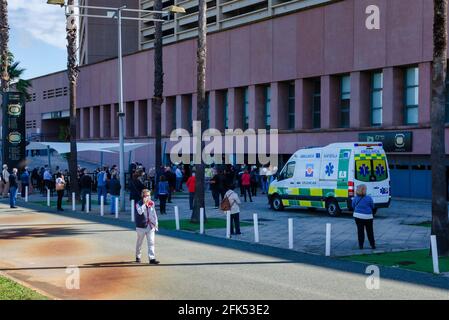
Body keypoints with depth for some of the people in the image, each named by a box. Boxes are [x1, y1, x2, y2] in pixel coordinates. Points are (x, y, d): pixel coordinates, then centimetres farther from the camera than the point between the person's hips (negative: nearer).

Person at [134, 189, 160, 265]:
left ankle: (152, 258, -7)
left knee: (151, 243, -4)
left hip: (150, 226, 3)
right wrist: (144, 203, -24)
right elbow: (140, 212, -27)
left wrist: (156, 224, 13)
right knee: (139, 242, 11)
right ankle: (138, 257, 27)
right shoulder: (139, 204, -7)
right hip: (141, 226, -3)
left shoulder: (152, 203, 7)